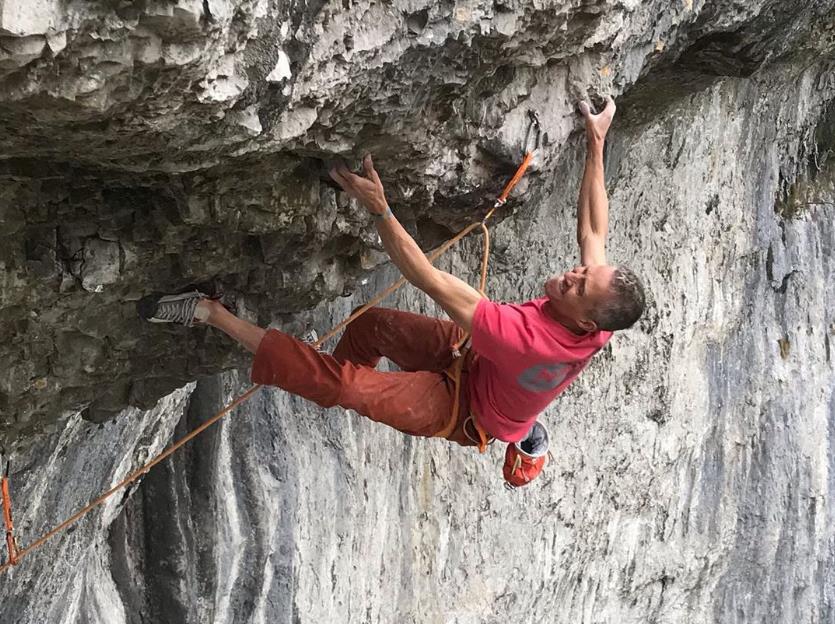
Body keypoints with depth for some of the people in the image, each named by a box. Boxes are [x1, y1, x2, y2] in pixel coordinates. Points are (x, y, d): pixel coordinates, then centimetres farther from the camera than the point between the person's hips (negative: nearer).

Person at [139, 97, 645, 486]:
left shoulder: (529, 338, -43)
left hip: (461, 408, -8)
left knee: (343, 383, -23)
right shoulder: (594, 322, -23)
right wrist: (596, 145, -2)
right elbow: (595, 229, -4)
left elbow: (430, 280, -42)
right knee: (372, 325, 0)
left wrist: (379, 208, -41)